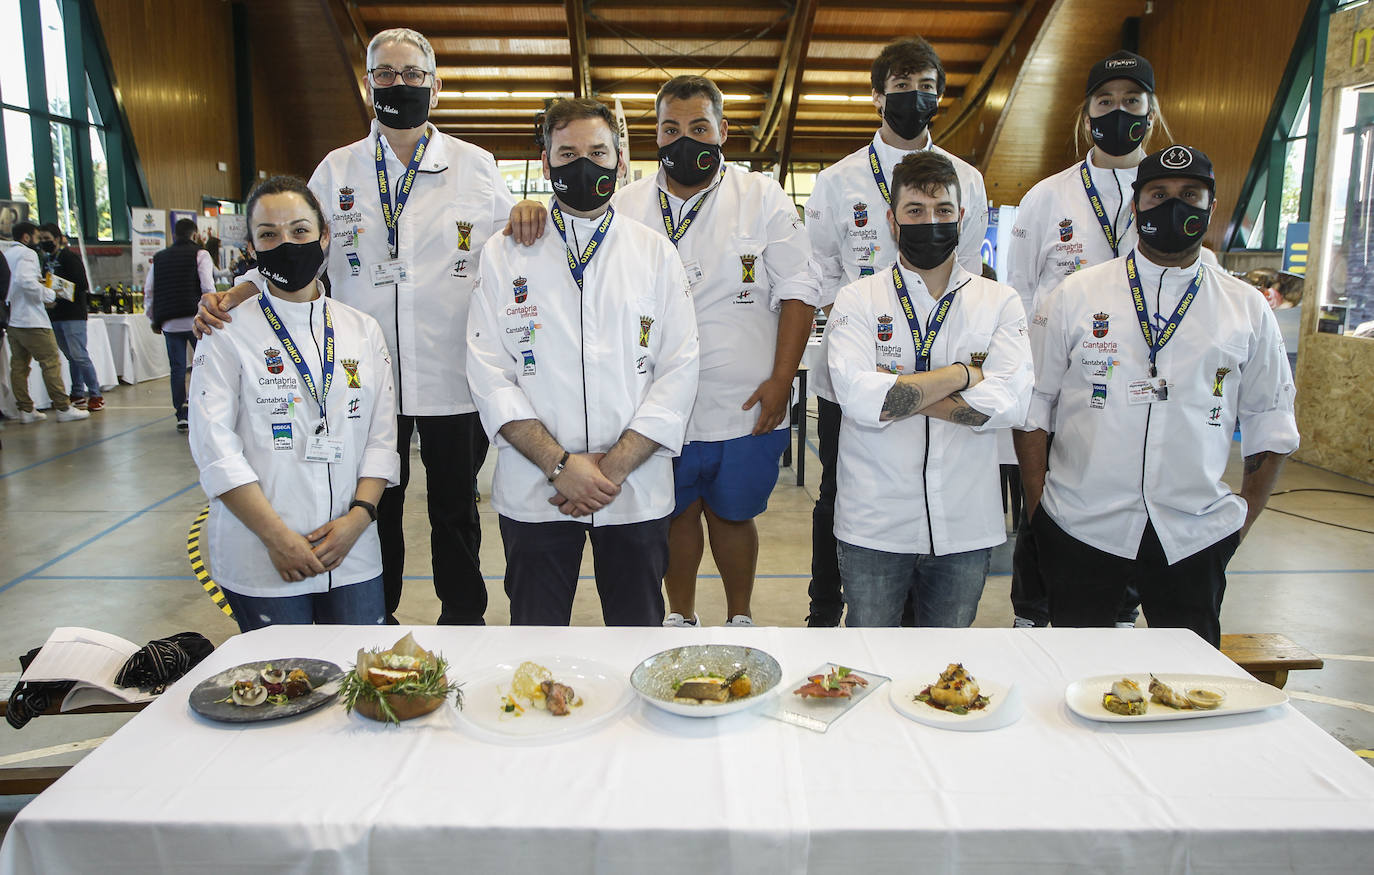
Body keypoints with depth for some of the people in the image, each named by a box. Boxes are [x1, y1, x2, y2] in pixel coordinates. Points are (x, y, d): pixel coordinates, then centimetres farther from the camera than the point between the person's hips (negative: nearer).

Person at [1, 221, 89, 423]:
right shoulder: (27, 254, -8)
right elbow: (26, 280, -24)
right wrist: (49, 294, -12)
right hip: (31, 320, -9)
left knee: (18, 365, 8)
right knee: (51, 363, -5)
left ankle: (26, 410, 11)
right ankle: (63, 408, -5)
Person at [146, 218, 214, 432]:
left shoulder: (159, 258, 14)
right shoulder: (200, 254, 1)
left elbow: (149, 292, 13)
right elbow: (208, 288, -9)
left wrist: (154, 320, 20)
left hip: (169, 322, 4)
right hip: (195, 320, -4)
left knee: (177, 368, 7)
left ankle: (181, 416, 6)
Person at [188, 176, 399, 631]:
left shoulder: (363, 331, 9)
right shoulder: (227, 333, -1)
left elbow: (383, 436, 6)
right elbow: (215, 446, -8)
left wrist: (358, 516, -8)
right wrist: (276, 536, -14)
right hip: (261, 560, -3)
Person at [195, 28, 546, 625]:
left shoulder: (474, 166, 6)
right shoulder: (336, 170, 10)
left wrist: (526, 217, -12)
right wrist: (233, 297, -6)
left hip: (452, 375, -1)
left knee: (455, 508, 10)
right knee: (375, 508, 10)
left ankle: (463, 621, 28)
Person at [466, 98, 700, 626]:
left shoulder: (656, 254, 5)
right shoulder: (505, 254, 4)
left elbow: (679, 370, -1)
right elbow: (489, 374, -2)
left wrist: (614, 466, -12)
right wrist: (560, 464, -14)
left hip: (636, 490, 1)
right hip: (534, 493, 0)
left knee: (637, 629, 12)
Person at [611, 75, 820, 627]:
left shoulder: (763, 199, 0)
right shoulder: (626, 206, 5)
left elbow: (798, 291, -2)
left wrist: (780, 381, -9)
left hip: (745, 408, -1)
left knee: (733, 515, 13)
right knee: (675, 515, 15)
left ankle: (739, 618, 35)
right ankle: (680, 616, 36)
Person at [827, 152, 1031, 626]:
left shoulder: (1000, 303, 4)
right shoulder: (857, 299, -1)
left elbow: (1010, 403, -11)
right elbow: (856, 396, -18)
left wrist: (898, 393, -14)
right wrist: (962, 373, -12)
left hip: (966, 528, 2)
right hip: (874, 527, -1)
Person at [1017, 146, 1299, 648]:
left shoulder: (1247, 309, 7)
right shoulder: (1074, 296, 2)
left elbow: (1270, 422, 13)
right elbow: (1032, 404, 3)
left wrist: (1245, 518, 6)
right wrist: (1038, 508, -2)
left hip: (1195, 538, 2)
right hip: (1080, 530, -1)